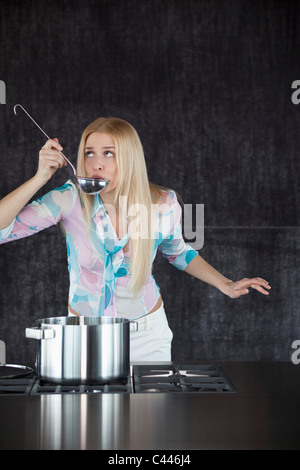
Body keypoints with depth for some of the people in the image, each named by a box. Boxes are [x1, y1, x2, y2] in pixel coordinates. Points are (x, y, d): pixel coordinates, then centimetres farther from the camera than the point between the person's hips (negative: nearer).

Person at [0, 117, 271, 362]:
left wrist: (226, 285, 1)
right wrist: (40, 178, -32)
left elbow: (177, 251, 8)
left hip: (146, 333, 1)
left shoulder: (164, 205, -14)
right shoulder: (71, 200, -19)